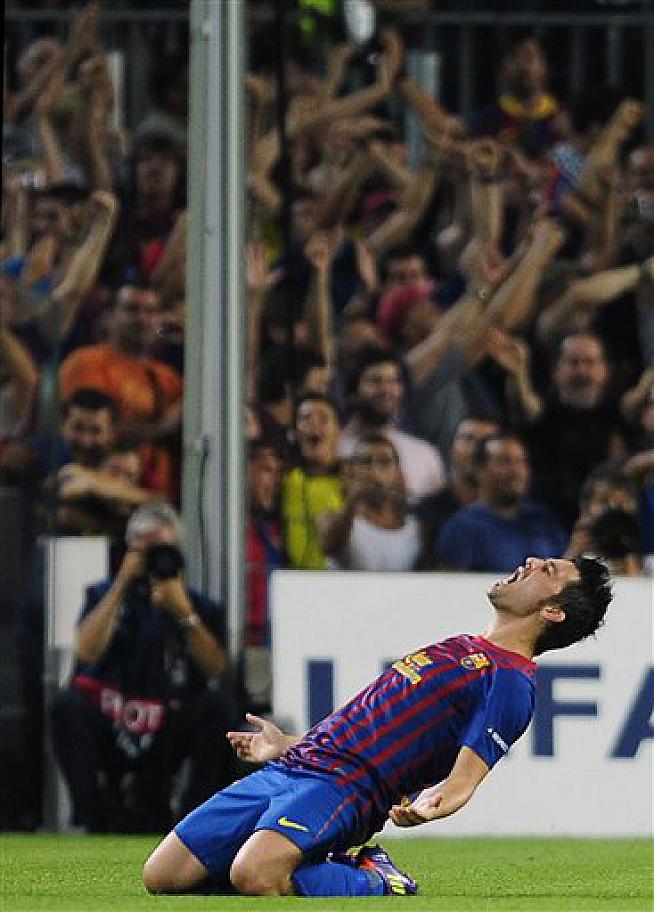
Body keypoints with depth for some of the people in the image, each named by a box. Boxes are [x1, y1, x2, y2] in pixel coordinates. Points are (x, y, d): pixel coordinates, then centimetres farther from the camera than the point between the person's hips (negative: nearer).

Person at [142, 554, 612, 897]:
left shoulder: (511, 679, -5)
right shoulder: (465, 647, 24)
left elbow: (462, 779, -14)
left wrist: (428, 806, -37)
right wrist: (288, 744, 41)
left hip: (341, 784, -9)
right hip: (292, 766, 9)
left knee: (254, 875, -37)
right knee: (162, 877, -1)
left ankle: (375, 882, -10)